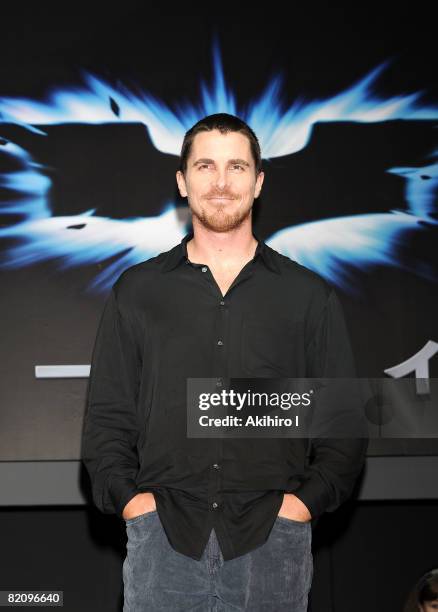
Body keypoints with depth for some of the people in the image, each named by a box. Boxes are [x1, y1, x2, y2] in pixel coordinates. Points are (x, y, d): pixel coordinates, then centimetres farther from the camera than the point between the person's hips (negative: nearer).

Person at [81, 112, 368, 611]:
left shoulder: (311, 297, 7)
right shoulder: (135, 291, 9)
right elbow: (106, 415, 9)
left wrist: (306, 500, -5)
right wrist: (128, 497, -4)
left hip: (274, 539, 0)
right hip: (162, 537, 0)